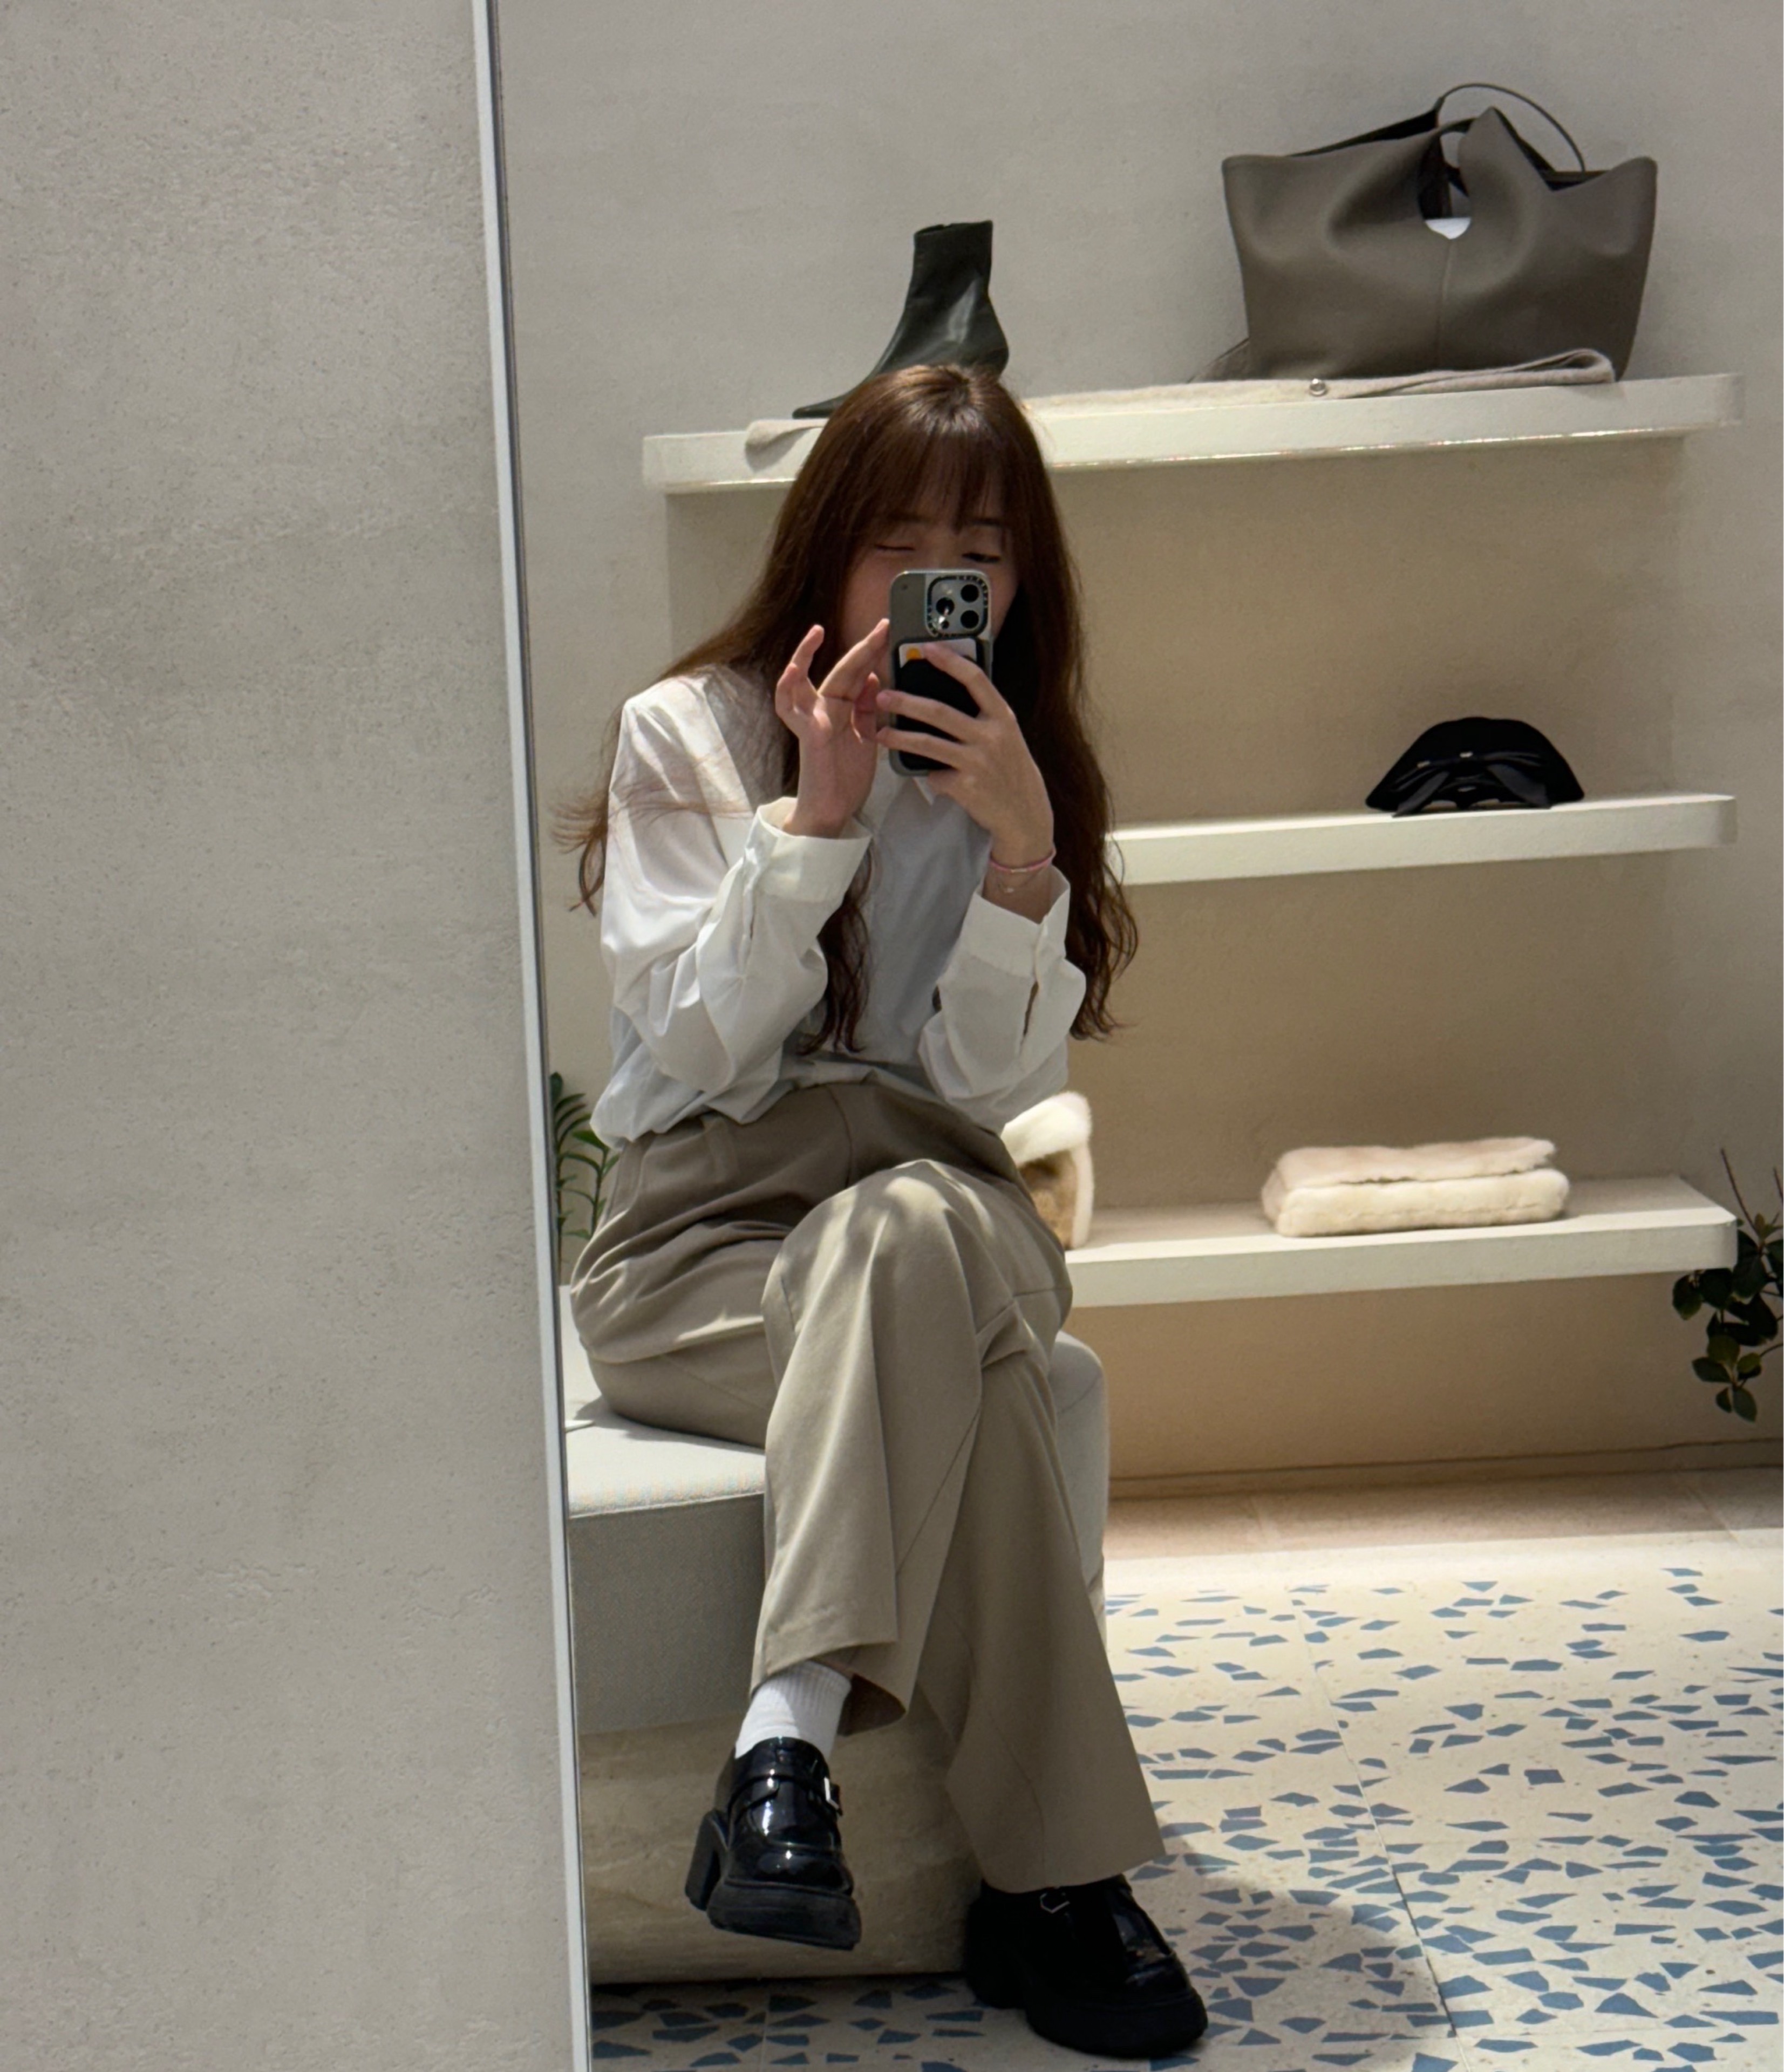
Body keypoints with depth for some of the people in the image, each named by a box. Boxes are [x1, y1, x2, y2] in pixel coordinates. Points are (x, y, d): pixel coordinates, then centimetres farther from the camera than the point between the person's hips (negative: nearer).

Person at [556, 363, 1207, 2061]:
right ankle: (1053, 1879, -36)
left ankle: (792, 1739, -46)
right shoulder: (687, 731, 3)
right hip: (695, 1237, -1)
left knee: (914, 1227, -38)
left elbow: (995, 1085, -3)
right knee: (962, 1377, -35)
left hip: (929, 1210, 2)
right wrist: (819, 816, -15)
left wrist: (1019, 843, -16)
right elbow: (697, 1052, -7)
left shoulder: (1026, 769, 9)